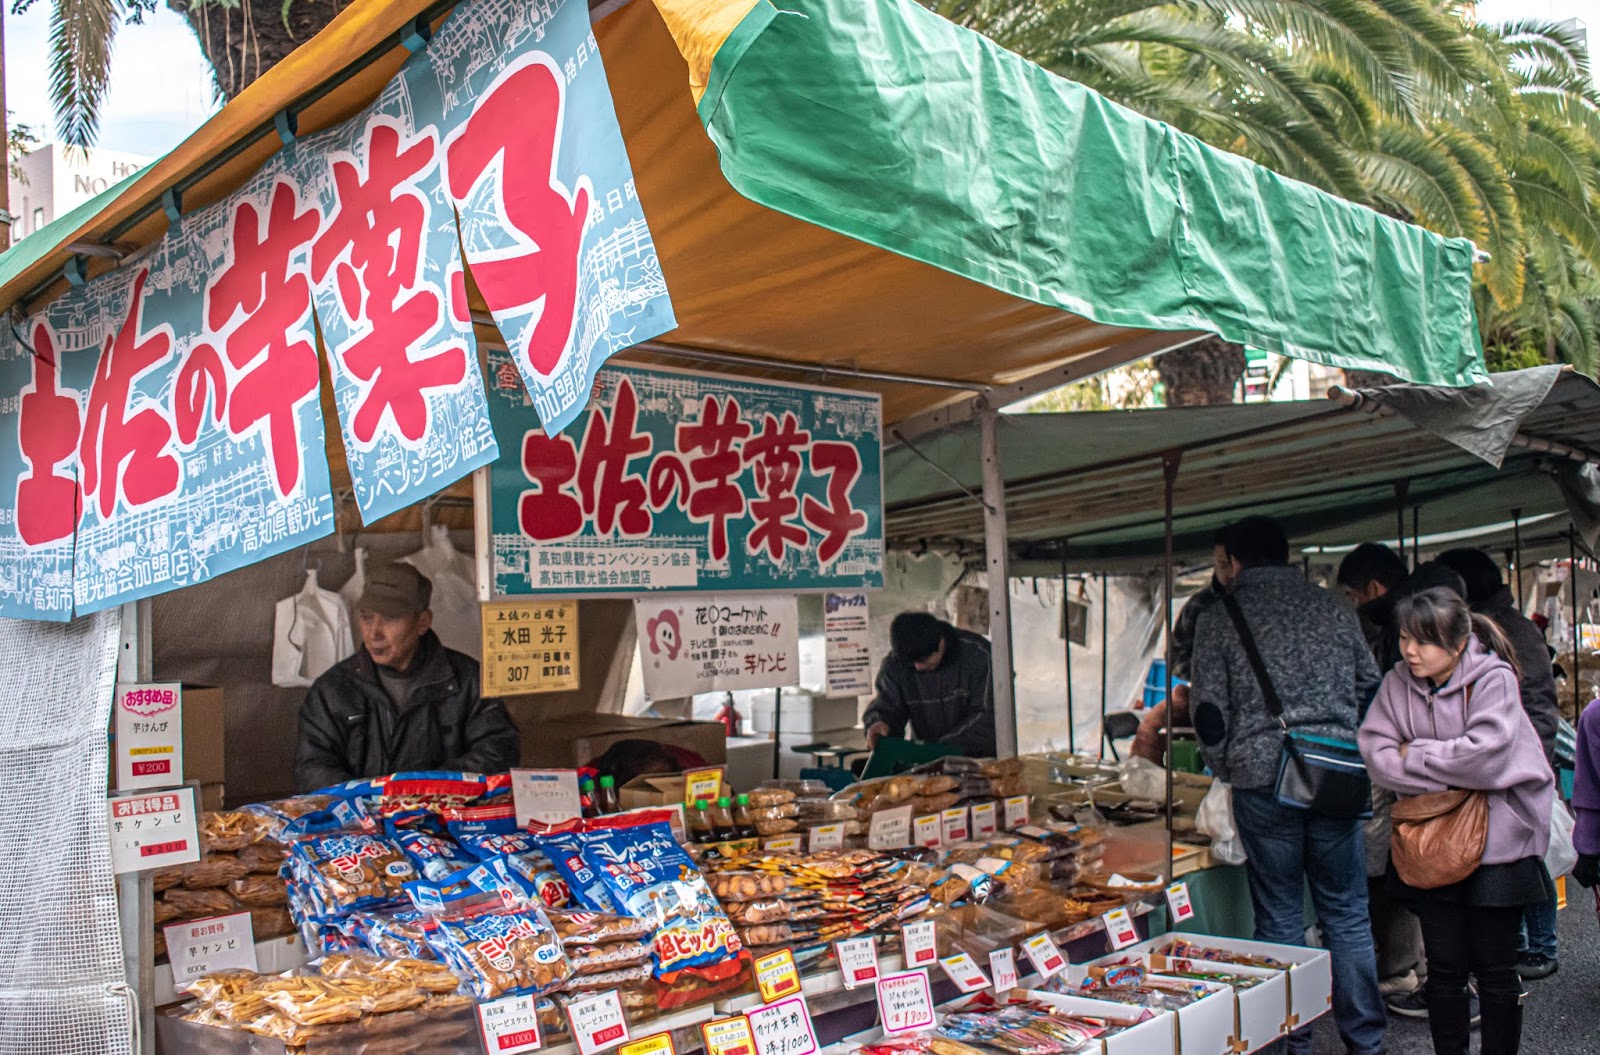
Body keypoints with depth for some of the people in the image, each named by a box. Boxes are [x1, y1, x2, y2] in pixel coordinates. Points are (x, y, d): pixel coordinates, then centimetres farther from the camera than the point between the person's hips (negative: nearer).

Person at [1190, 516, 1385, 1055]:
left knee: (1280, 918, 7)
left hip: (1262, 778, -2)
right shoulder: (1334, 608, 8)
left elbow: (1210, 711, -3)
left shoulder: (1219, 620, 0)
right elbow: (1370, 688, 13)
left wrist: (1227, 769, 13)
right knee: (1347, 914, 10)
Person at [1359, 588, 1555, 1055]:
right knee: (1444, 968, 9)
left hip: (1495, 839, -3)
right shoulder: (1397, 684, 1)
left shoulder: (1494, 678, -10)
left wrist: (1414, 756, -12)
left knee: (1495, 971, 6)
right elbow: (1375, 753, -8)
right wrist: (1452, 779, -17)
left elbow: (1486, 753, -23)